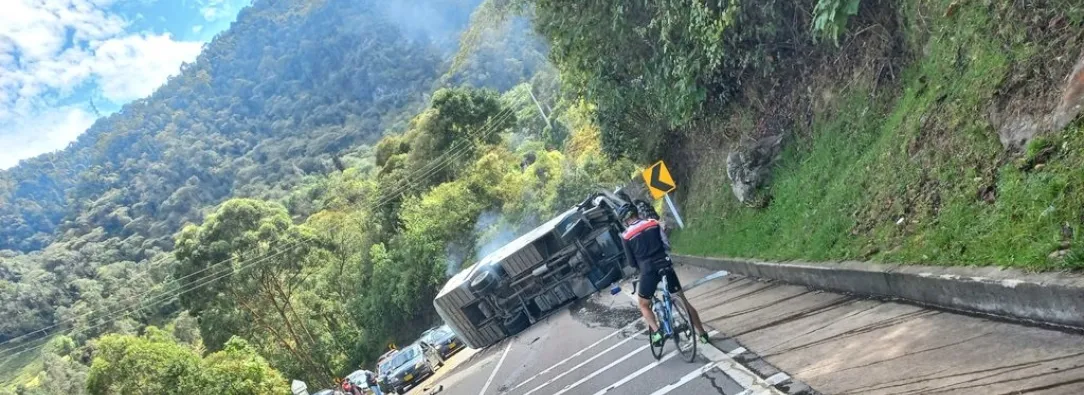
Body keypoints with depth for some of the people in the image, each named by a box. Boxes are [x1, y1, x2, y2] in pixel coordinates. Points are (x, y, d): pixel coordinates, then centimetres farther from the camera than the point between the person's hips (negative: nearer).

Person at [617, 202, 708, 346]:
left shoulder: (626, 235, 0)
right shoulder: (653, 223, 6)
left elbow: (631, 261, 5)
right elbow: (667, 244, 4)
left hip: (648, 271, -2)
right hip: (665, 266, 3)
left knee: (644, 305, 19)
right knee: (683, 300, 14)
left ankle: (656, 331, -4)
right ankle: (702, 333, 17)